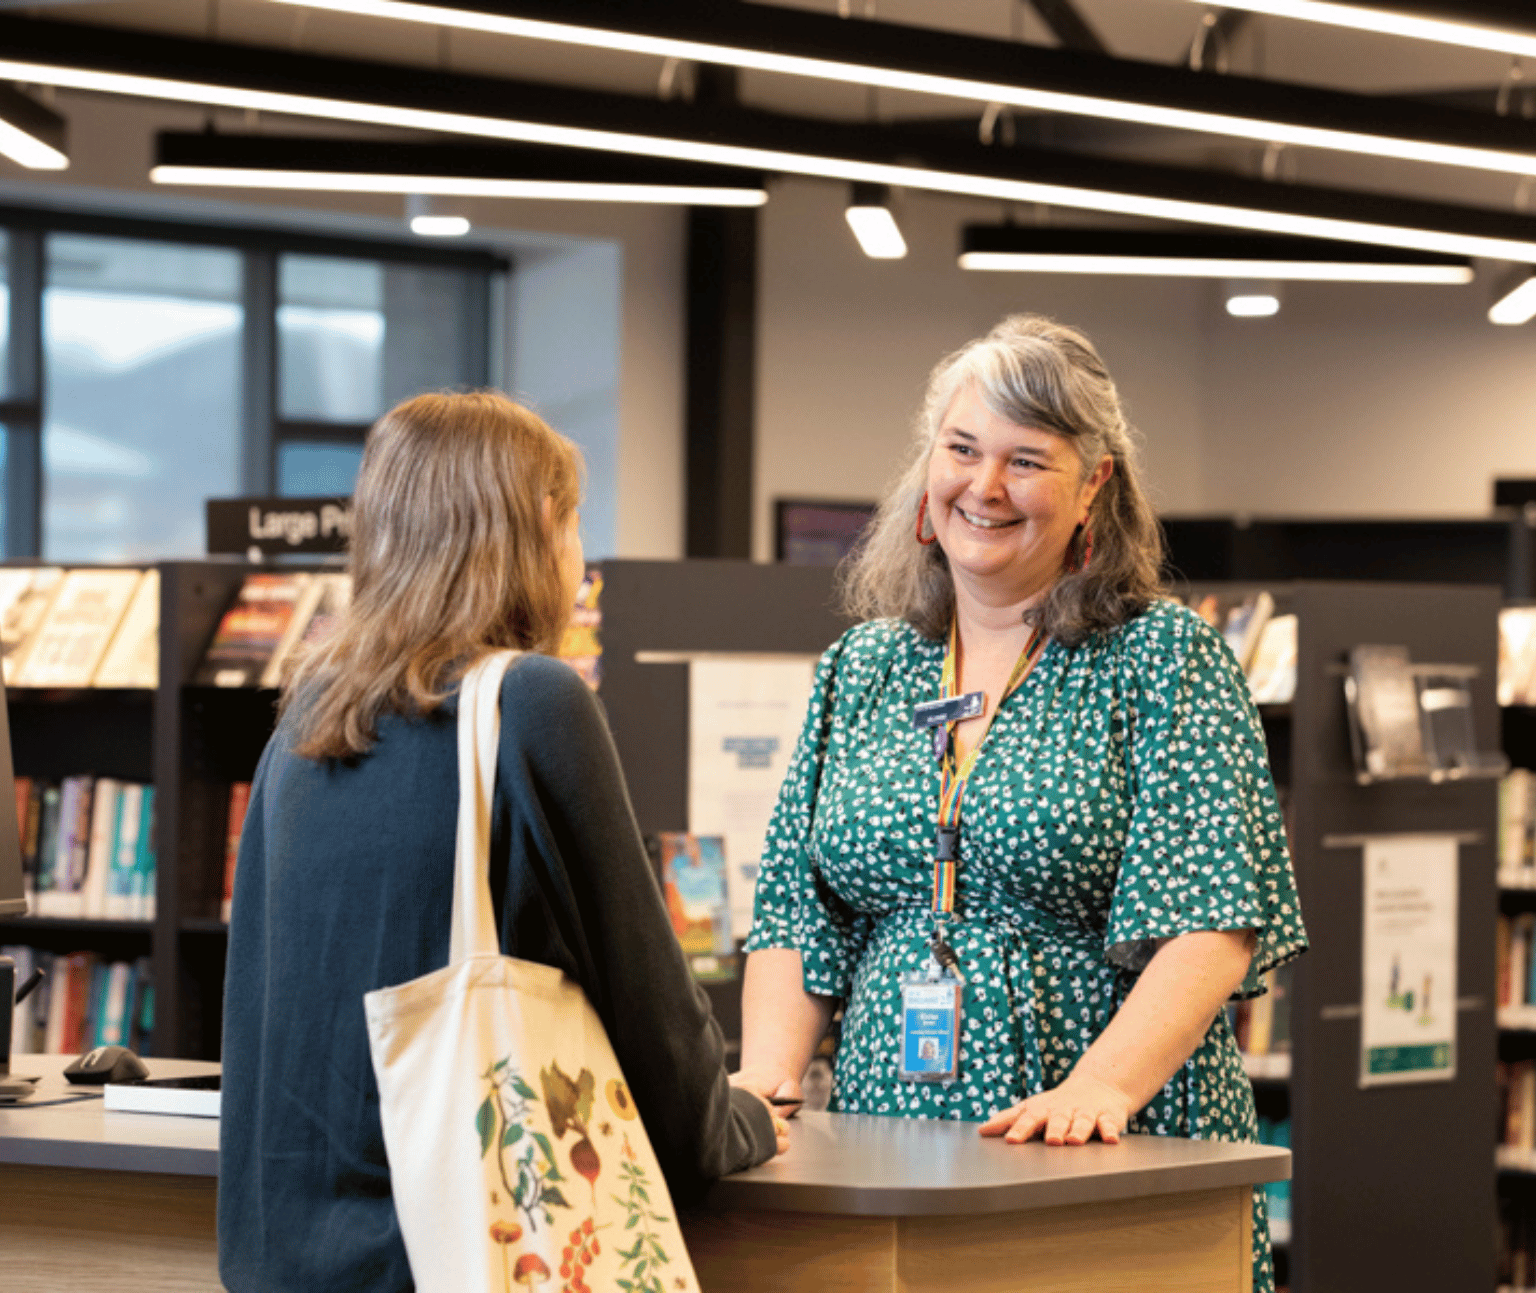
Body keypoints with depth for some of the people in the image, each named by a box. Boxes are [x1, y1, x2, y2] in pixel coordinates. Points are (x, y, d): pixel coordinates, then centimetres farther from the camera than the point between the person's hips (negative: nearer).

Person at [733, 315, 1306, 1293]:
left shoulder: (1167, 661, -2)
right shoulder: (859, 672, 13)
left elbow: (1210, 926, -11)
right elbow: (796, 914, 12)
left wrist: (1101, 1085, -25)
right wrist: (768, 1072, -5)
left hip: (1123, 1164, -3)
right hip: (886, 1160, 4)